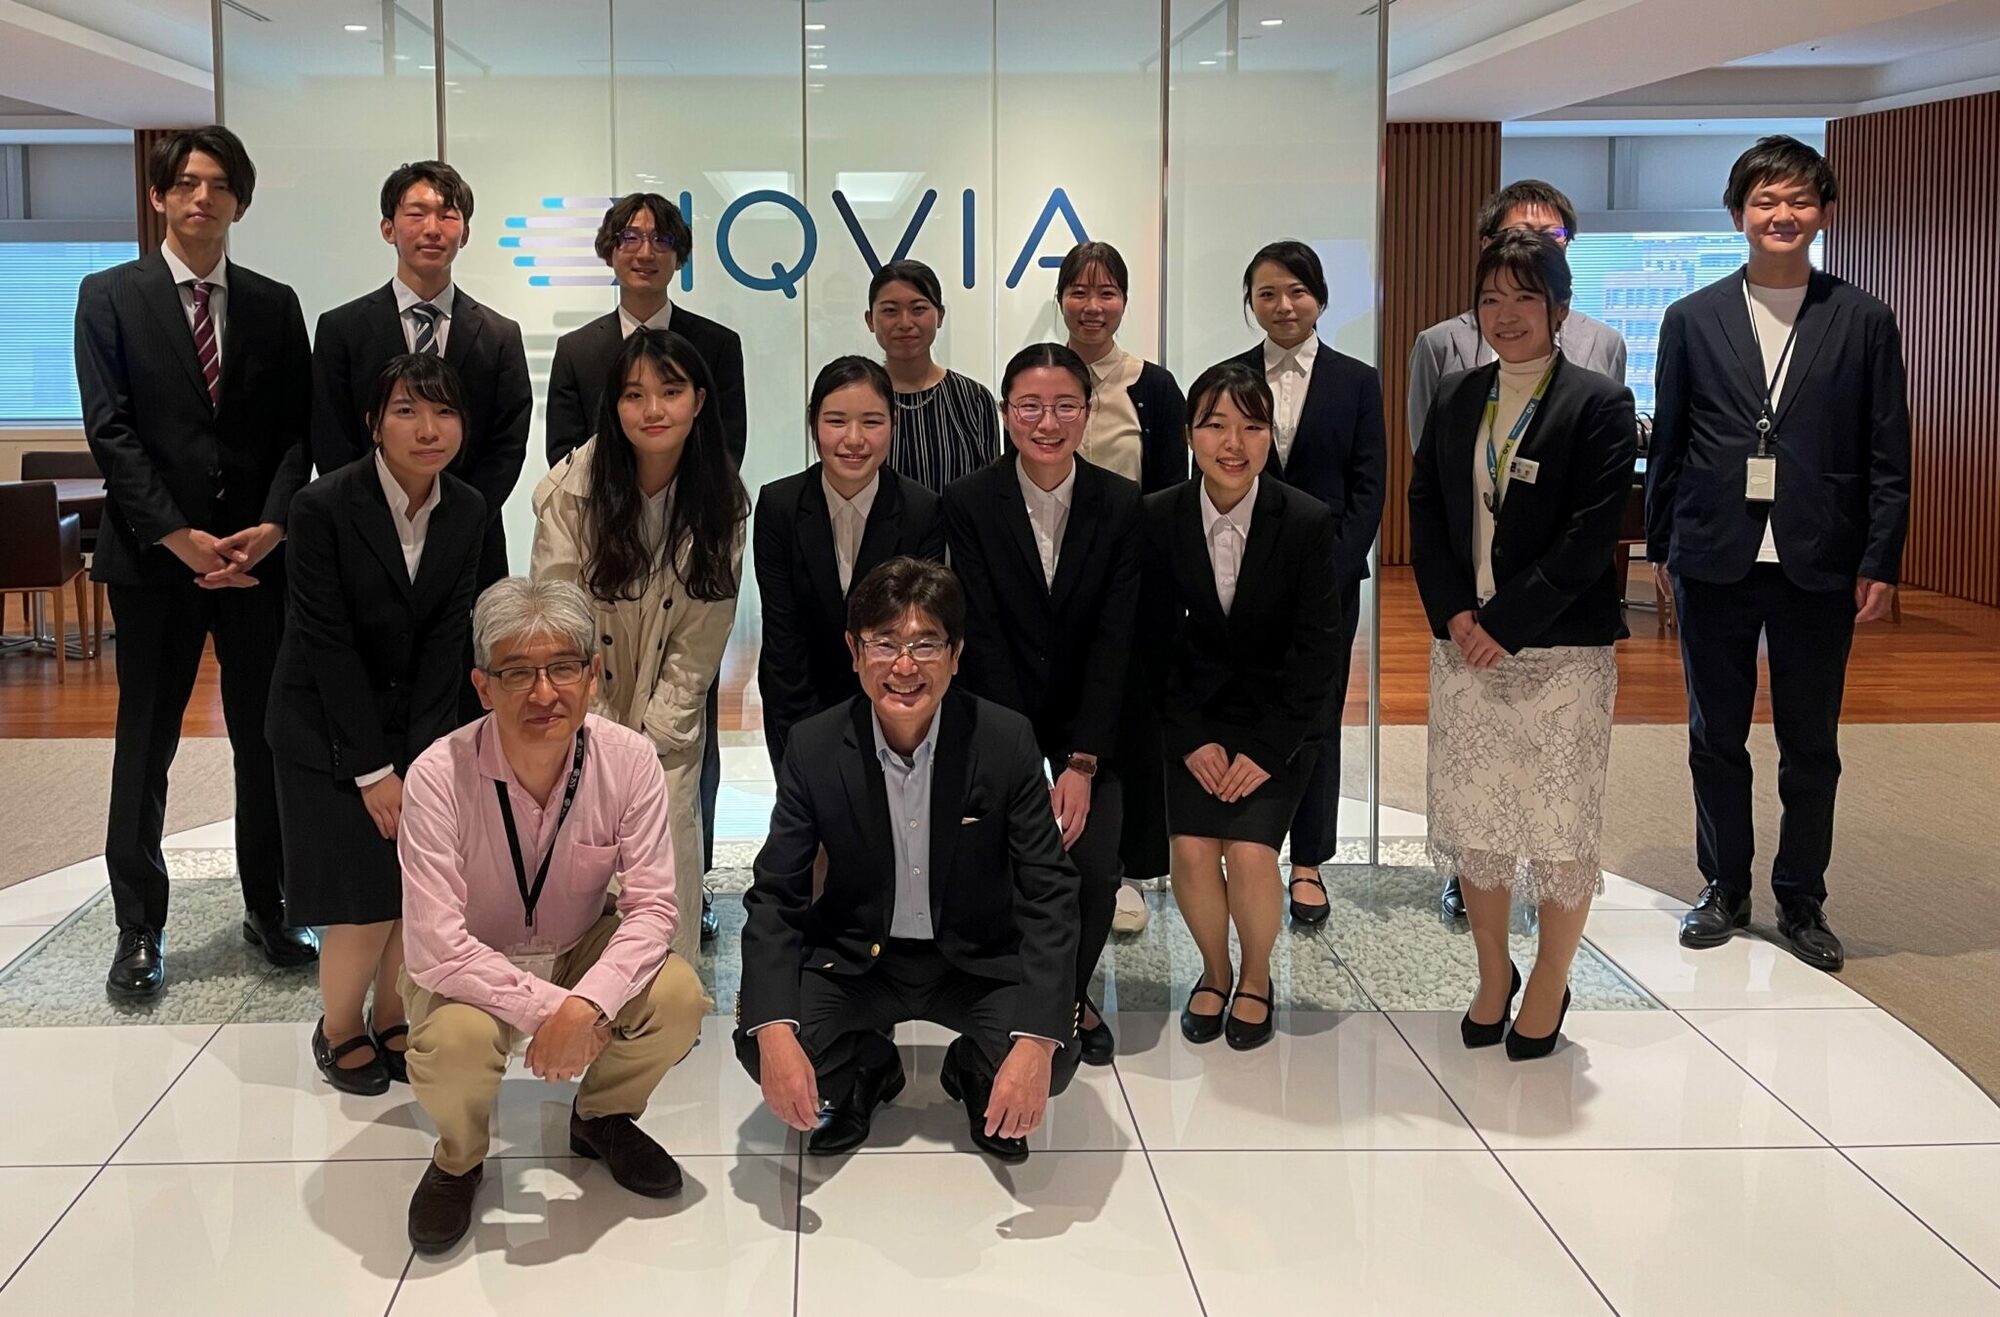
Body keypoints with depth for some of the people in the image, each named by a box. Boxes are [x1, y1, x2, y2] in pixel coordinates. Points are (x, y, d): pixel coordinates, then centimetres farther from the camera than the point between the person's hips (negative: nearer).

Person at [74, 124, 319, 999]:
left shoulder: (274, 305, 10)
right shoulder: (110, 297, 2)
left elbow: (297, 430, 5)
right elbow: (110, 431, -5)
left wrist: (272, 525, -11)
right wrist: (182, 539, -14)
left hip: (259, 554, 2)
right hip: (154, 558, -2)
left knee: (266, 739, 7)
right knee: (145, 747, 5)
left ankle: (267, 909, 19)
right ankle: (139, 930, 14)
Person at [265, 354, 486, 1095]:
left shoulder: (468, 512, -6)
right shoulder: (324, 507, -19)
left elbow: (445, 643, -5)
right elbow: (327, 644, -18)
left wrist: (418, 760, -11)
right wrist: (374, 769, -17)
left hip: (421, 721, 4)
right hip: (330, 726, -4)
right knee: (364, 899, -8)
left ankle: (392, 1021, 21)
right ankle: (339, 1031, 18)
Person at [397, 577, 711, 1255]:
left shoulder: (629, 760, -20)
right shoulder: (439, 777, -27)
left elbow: (652, 906, -19)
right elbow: (435, 946, -28)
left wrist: (584, 1006, -35)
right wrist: (548, 1008, -34)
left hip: (586, 950, 3)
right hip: (468, 968, -3)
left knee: (678, 997, -24)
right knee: (453, 1042, -34)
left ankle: (602, 1117, 10)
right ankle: (457, 1159, 3)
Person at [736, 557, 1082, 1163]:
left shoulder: (1007, 742, -16)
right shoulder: (815, 748, -13)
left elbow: (1049, 894, -18)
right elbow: (774, 896, -11)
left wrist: (1037, 1043, -32)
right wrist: (773, 1034, -28)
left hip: (977, 960, -1)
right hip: (854, 959, 1)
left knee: (1054, 1057, -26)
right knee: (759, 1044, -23)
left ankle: (977, 1081, 13)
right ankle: (864, 1077, 14)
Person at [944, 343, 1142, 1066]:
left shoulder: (1121, 504, -8)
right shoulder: (968, 502, -10)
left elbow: (1114, 641, -10)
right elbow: (984, 636, -13)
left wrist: (1082, 764, -16)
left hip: (1094, 716, 1)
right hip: (1002, 715, -1)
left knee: (1096, 868, -12)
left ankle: (1072, 992, 18)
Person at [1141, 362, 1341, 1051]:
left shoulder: (1309, 521, -13)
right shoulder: (1158, 518, -8)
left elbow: (1318, 648, -9)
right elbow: (1158, 641, -2)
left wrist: (1266, 750, -13)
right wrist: (1192, 740, -9)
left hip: (1280, 717, -1)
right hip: (1197, 714, 2)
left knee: (1250, 851, -18)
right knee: (1192, 847, -16)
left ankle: (1256, 980, 11)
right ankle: (1214, 972, 13)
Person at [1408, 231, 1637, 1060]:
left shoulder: (1598, 404, -5)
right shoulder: (1455, 400, 11)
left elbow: (1590, 535, -12)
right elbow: (1425, 515, 8)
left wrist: (1505, 621, -16)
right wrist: (1455, 615, -7)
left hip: (1560, 649, -4)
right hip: (1464, 644, 5)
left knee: (1559, 822, 2)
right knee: (1471, 815, 9)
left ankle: (1548, 989, 18)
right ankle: (1492, 977, 26)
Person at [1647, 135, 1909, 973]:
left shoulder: (1863, 322, 1)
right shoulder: (1693, 319, 3)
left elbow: (1888, 455, 1)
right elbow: (1668, 443, 7)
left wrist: (1881, 563, -4)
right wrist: (1661, 546, 6)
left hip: (1819, 565, -1)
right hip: (1715, 559, 1)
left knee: (1811, 746, 7)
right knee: (1716, 737, 10)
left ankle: (1801, 901, 21)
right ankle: (1724, 889, 25)